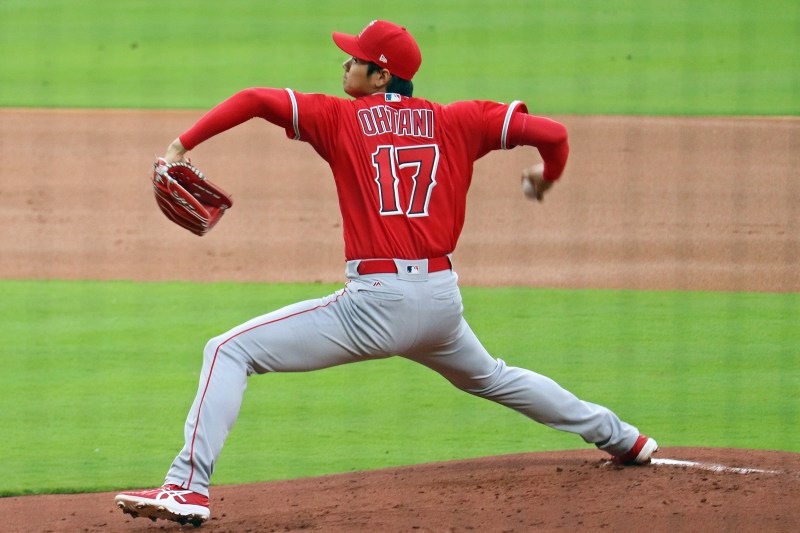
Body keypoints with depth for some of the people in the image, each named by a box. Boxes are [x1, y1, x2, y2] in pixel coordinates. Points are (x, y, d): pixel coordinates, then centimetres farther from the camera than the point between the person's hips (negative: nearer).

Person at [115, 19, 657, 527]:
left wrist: (183, 144, -4)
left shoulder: (339, 118, 2)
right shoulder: (457, 122, 10)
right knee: (489, 377, 37)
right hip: (442, 302, 6)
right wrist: (546, 176, 28)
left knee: (229, 352, -3)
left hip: (377, 303, -6)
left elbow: (255, 101, -8)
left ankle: (188, 487, -19)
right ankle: (620, 437, 45)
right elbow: (552, 133, 6)